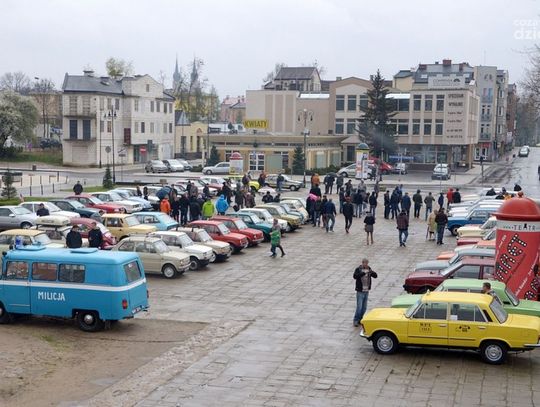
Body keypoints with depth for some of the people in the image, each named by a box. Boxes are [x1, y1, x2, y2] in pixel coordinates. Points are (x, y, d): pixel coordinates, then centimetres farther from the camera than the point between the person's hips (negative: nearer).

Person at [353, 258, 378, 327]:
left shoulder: (369, 269, 6)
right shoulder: (358, 269, -9)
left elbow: (375, 276, -3)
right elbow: (355, 276, -27)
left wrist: (372, 272, -24)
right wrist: (363, 273, -37)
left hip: (366, 291, 5)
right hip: (360, 291, -5)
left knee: (364, 308, 10)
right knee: (359, 307, -8)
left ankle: (359, 319, 22)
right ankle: (355, 320, 4)